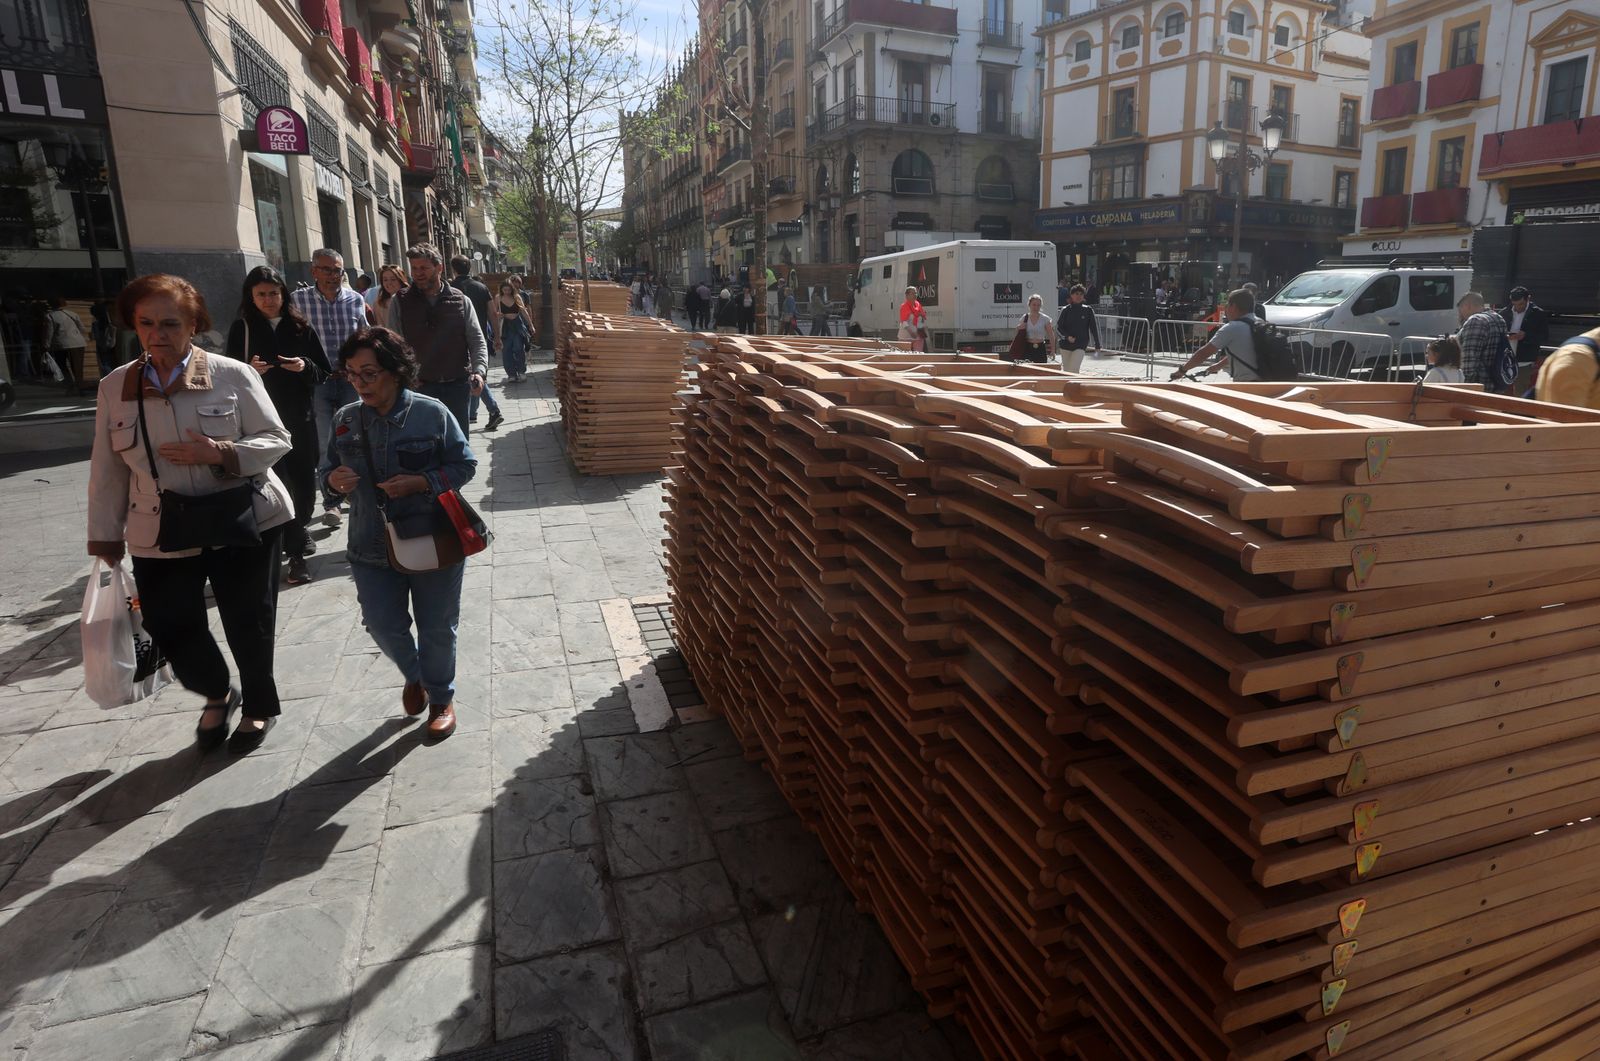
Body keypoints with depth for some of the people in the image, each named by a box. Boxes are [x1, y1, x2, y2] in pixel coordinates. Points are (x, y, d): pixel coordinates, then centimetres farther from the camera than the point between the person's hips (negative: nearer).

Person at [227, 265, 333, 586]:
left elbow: (324, 372, 5)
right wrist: (250, 370, -17)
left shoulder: (300, 326, 5)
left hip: (301, 417, 2)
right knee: (278, 483, -7)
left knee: (305, 481, 6)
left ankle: (297, 530, 34)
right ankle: (295, 554, -2)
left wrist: (305, 366, -15)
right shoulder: (242, 329, 2)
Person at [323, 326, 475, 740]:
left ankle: (441, 698, 34)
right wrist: (334, 480, -12)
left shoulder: (432, 413, -12)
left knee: (437, 629, 9)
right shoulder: (346, 420, 0)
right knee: (383, 625, 8)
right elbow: (334, 469, 12)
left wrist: (421, 483, -21)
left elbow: (465, 465, -6)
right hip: (372, 547, 3)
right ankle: (413, 676, 41)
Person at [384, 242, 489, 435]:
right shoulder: (400, 302, 3)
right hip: (419, 386, -1)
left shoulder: (460, 301, 4)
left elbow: (477, 341, 2)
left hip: (458, 385, 1)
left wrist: (478, 371, -14)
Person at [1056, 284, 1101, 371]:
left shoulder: (1088, 310, 3)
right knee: (1066, 370, 8)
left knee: (1073, 369, -17)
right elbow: (1058, 327, 1)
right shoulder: (1065, 310, 2)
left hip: (1081, 345, -2)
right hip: (1066, 345, 2)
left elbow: (1093, 328, 6)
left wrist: (1097, 346, 6)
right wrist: (1067, 336, -17)